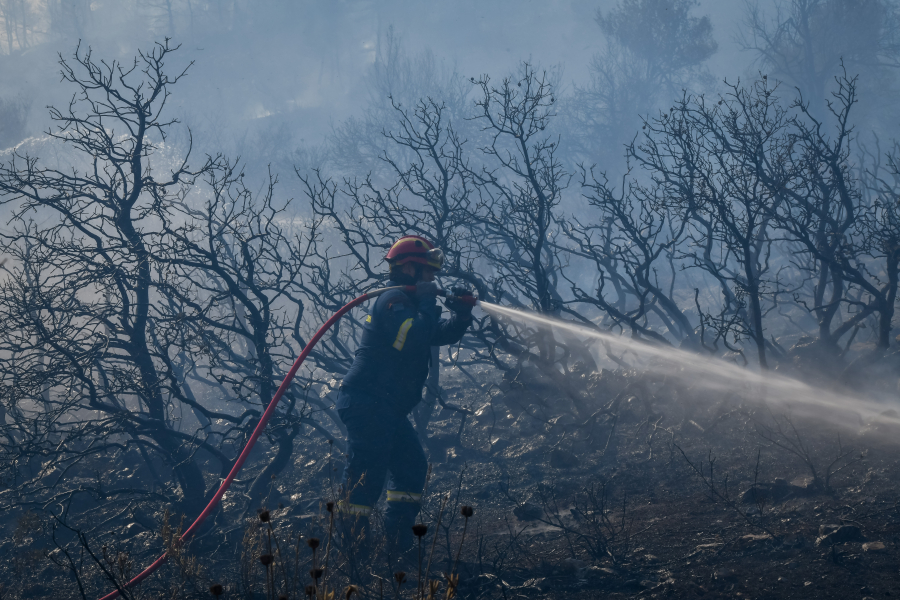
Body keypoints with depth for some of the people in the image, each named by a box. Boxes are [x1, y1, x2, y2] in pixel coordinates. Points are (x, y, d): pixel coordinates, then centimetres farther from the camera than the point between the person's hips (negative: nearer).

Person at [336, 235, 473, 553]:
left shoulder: (408, 302, 20)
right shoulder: (393, 301, -14)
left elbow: (442, 334, 18)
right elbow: (415, 339, -29)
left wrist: (461, 312, 1)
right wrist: (427, 304, -18)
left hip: (388, 408, 11)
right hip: (367, 404, -11)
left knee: (412, 467, 13)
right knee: (367, 472, -11)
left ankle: (398, 540, 17)